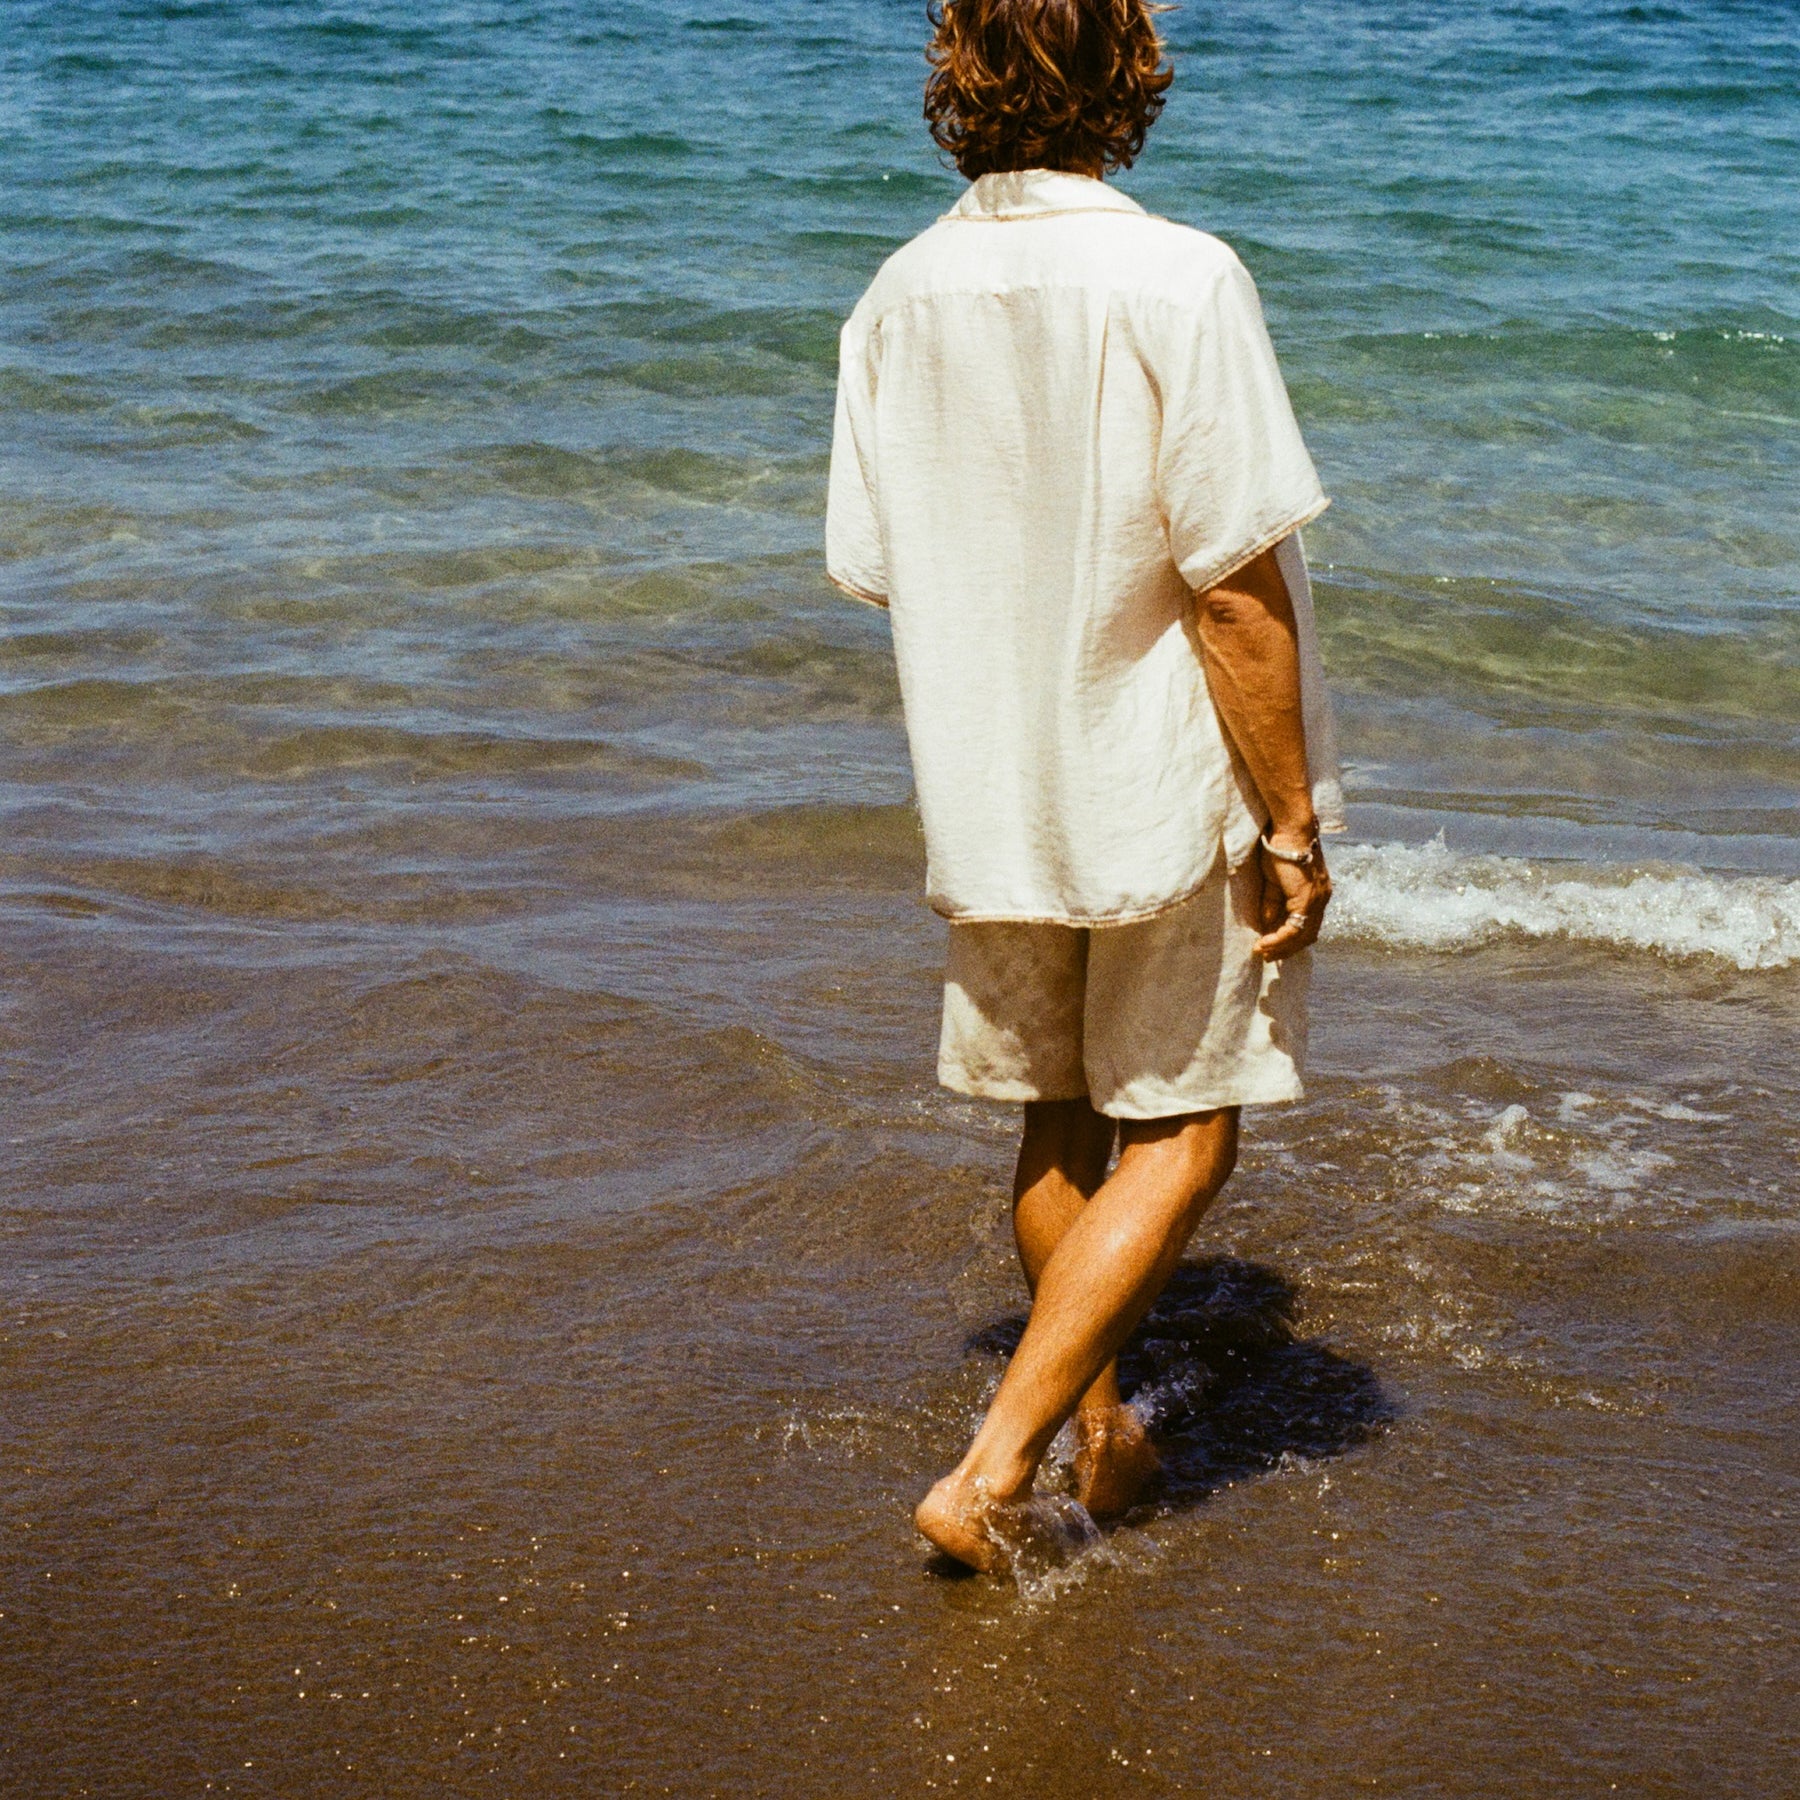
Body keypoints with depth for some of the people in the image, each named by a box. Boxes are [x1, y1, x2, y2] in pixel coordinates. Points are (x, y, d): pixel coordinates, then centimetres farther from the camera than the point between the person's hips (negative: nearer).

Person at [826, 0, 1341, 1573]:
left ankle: (1105, 1428, 34)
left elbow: (875, 568, 4)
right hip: (1175, 792, -5)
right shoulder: (1178, 283, -19)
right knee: (1176, 1140, 7)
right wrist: (1292, 821, -12)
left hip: (990, 796, 6)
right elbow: (1235, 586, -20)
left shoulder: (900, 296, -2)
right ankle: (994, 1468, 1)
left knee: (1062, 1126, 19)